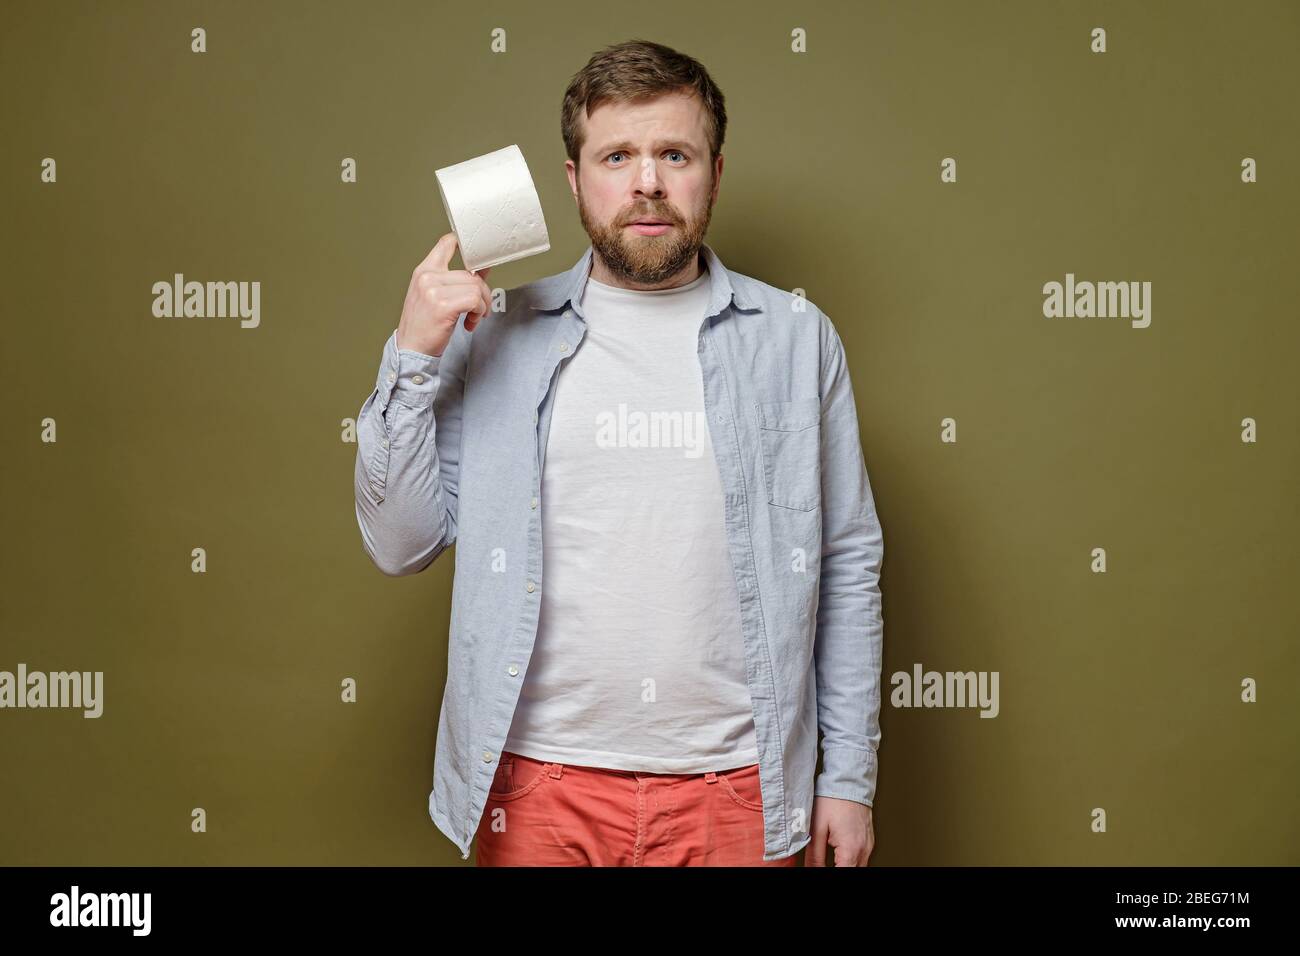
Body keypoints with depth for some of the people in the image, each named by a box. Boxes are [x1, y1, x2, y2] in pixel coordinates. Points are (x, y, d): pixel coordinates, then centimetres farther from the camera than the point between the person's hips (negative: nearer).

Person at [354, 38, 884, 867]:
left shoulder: (797, 338, 1)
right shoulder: (495, 334, 1)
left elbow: (848, 568, 3)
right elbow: (399, 547, 0)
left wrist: (850, 775, 2)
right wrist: (413, 358, -11)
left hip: (733, 790, 0)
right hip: (538, 788, 0)